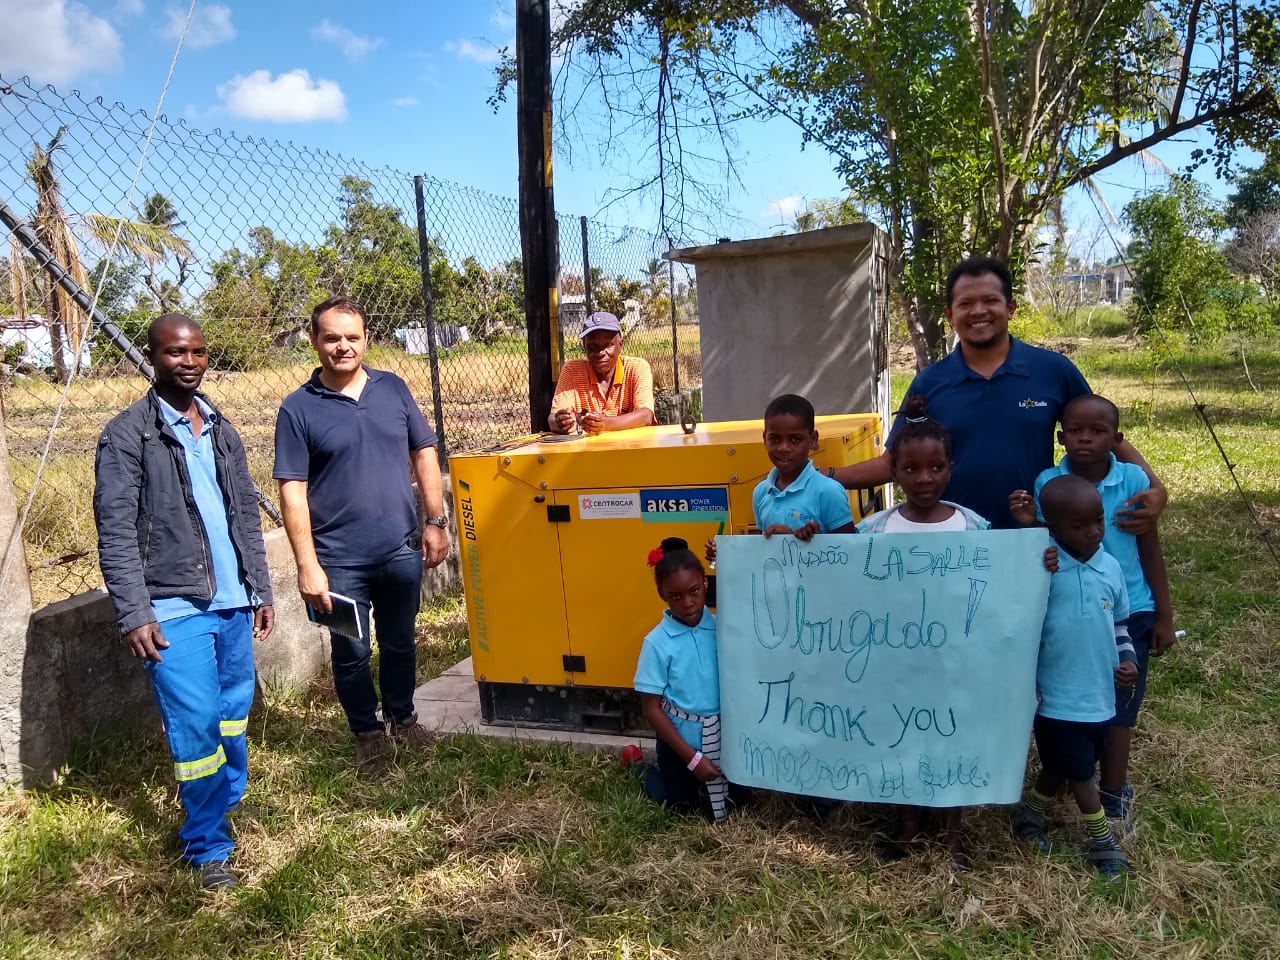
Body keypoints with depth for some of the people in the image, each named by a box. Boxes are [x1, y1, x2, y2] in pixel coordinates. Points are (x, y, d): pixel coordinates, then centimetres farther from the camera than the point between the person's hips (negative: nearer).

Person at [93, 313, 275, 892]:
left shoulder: (221, 430, 13)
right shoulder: (127, 435, -6)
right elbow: (116, 533, -10)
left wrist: (260, 590, 15)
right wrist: (134, 614, -15)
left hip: (232, 603, 6)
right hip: (175, 610, -6)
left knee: (235, 712, 14)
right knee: (196, 726, -4)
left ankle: (230, 800, 34)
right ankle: (208, 846, 10)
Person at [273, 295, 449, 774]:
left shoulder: (393, 389, 3)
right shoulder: (298, 408, -7)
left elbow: (424, 455, 8)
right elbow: (292, 491, -9)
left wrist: (435, 521, 3)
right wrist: (307, 565, -13)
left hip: (402, 550, 3)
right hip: (340, 560, -3)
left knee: (400, 643, 18)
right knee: (352, 653, 9)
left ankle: (403, 718, 39)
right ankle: (368, 733, 30)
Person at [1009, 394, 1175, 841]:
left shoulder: (1133, 480, -10)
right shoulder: (1048, 482, -10)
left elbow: (1150, 550, -1)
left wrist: (1164, 616, 2)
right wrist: (1029, 526, -25)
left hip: (1127, 612, -1)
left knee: (1117, 708, 7)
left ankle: (1112, 799, 23)